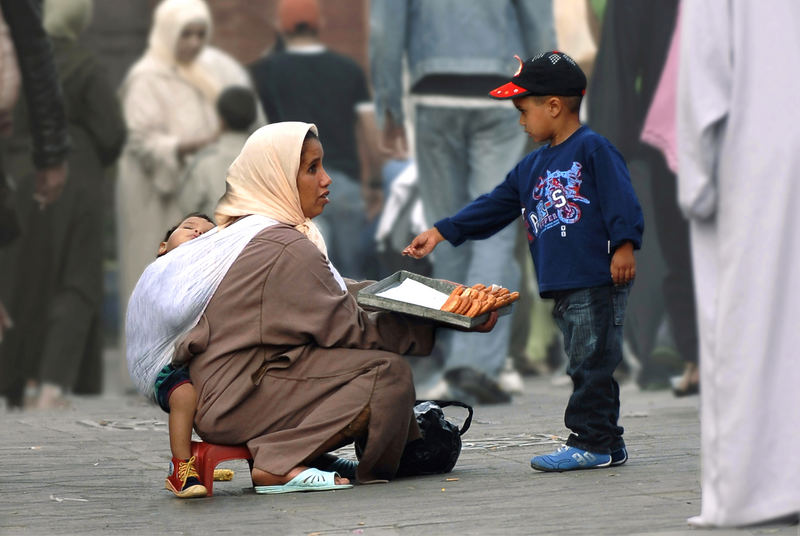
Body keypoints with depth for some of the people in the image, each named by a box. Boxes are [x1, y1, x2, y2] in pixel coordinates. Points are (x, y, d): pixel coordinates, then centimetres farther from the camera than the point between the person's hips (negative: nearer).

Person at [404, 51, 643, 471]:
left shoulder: (593, 149, -4)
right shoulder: (532, 168, 20)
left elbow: (621, 201, -11)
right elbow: (493, 207, 22)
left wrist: (623, 246, -22)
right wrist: (441, 232, 18)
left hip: (597, 282, -8)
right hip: (561, 287, 8)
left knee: (591, 363, -8)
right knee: (585, 364, 9)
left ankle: (591, 442, -6)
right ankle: (605, 444, 13)